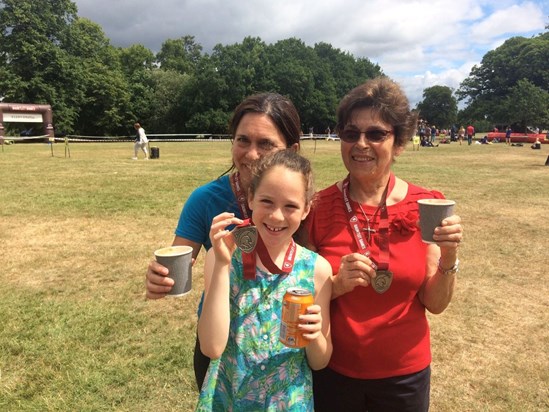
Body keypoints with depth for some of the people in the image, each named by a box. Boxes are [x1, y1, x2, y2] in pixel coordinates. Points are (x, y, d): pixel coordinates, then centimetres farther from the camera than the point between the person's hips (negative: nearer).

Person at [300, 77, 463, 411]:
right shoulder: (319, 207, -13)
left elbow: (435, 304, -7)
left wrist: (449, 257, -23)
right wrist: (338, 284, -24)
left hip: (406, 372, 1)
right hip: (332, 369, -1)